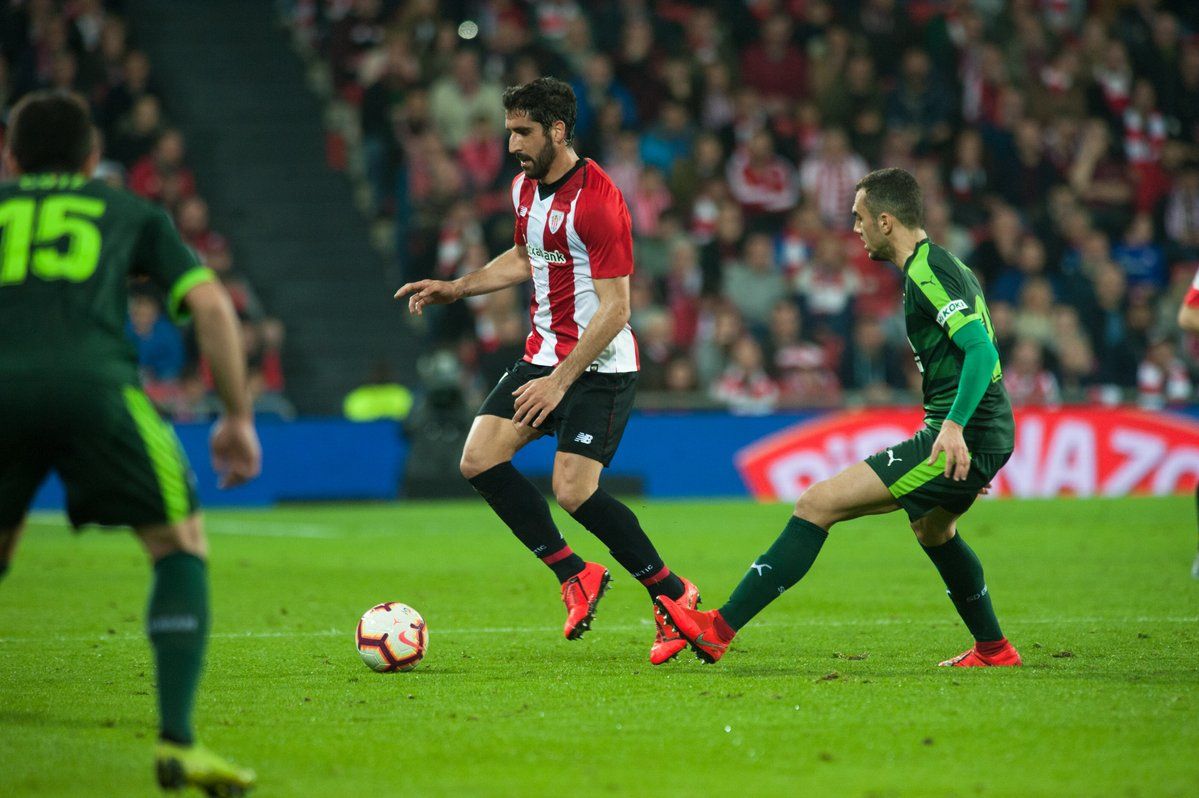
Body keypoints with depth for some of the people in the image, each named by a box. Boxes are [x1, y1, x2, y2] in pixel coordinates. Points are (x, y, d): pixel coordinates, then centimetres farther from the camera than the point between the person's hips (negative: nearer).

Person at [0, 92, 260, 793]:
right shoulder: (132, 213, 28)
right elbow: (210, 302, 16)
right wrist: (239, 418, 21)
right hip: (93, 382, -2)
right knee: (181, 546, 11)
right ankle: (178, 741, -5)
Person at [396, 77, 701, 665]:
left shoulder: (597, 201, -20)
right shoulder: (525, 186, 7)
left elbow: (615, 309, -22)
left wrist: (560, 381, -25)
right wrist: (453, 289, 15)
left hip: (599, 365, -9)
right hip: (544, 353, 9)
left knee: (574, 490, -18)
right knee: (479, 460, -5)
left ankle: (673, 594, -2)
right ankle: (576, 575, 5)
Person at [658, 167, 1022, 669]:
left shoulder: (927, 275, -15)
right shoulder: (943, 266, 17)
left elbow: (983, 351, -25)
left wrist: (955, 426, -34)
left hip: (961, 439, -10)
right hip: (986, 437, 11)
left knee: (818, 504, -13)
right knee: (932, 530, 38)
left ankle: (719, 629, -17)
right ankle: (993, 649, 49)